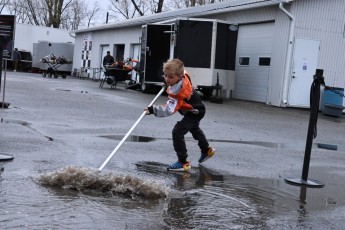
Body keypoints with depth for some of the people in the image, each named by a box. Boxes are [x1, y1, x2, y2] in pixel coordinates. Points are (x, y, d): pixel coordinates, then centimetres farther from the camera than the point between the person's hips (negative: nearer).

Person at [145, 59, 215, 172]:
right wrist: (169, 81, 5)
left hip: (195, 112, -11)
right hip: (196, 108, 11)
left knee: (177, 132, -21)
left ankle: (183, 162, -13)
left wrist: (153, 110, -53)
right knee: (194, 128, 34)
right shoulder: (183, 75, -17)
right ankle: (206, 150, 58)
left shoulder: (177, 92, -40)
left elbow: (169, 110, -47)